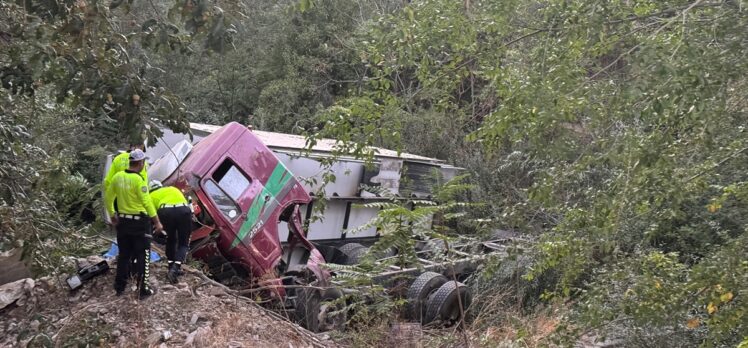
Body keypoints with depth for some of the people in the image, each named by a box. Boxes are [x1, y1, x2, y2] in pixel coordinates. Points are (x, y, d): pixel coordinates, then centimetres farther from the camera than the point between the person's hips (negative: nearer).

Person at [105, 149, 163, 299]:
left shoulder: (117, 177, 2)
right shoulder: (138, 180, -19)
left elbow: (108, 198, 10)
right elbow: (147, 203, -17)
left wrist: (112, 216, 22)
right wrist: (157, 222, -9)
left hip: (123, 221, 6)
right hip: (139, 221, -6)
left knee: (123, 254, 18)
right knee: (143, 256, 4)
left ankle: (120, 286, 26)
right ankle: (144, 289, 8)